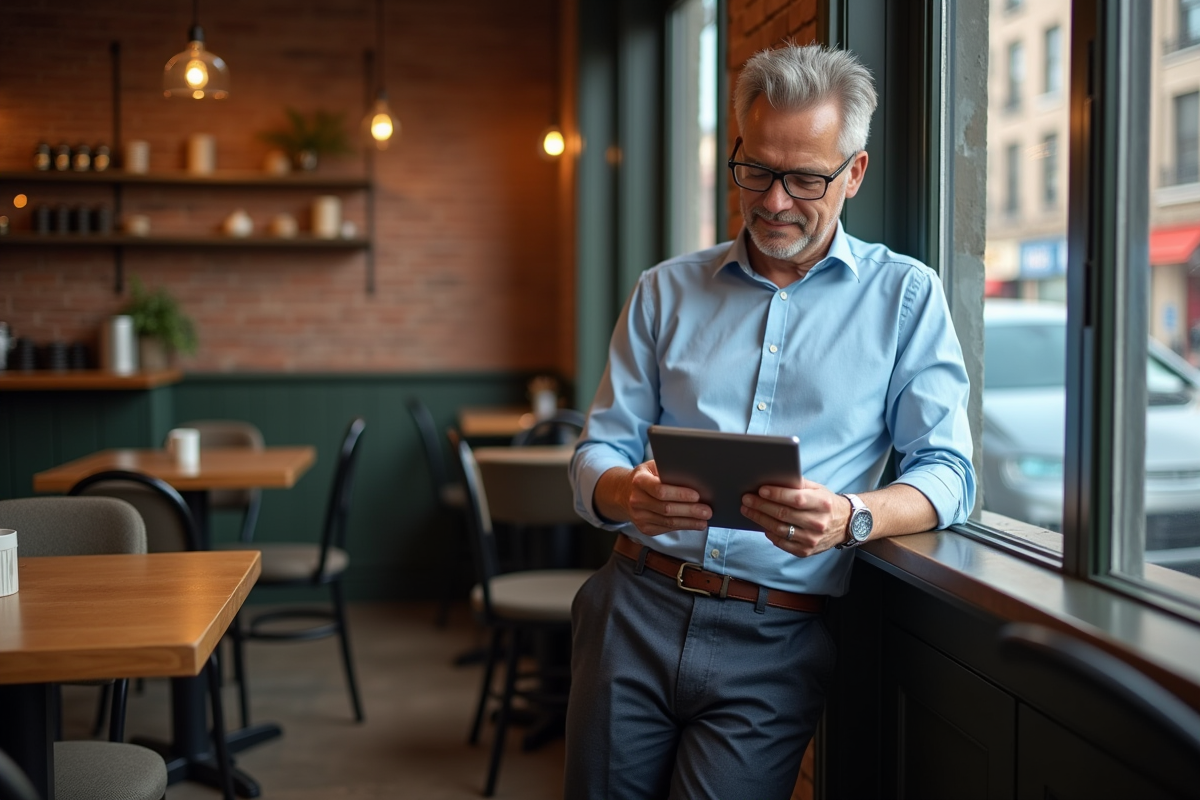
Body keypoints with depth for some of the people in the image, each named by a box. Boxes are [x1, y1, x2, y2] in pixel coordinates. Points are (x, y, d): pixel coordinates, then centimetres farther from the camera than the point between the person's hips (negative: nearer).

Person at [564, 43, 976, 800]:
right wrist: (626, 495, -16)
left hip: (774, 645, -2)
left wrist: (851, 517, -22)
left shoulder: (906, 297, 5)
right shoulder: (666, 291, 11)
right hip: (637, 607, 2)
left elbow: (946, 473, -1)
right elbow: (596, 453, 9)